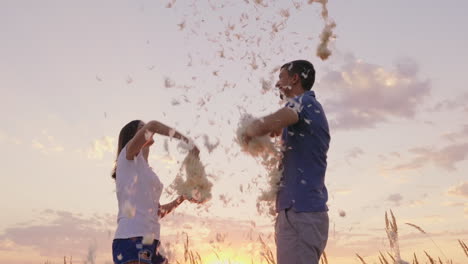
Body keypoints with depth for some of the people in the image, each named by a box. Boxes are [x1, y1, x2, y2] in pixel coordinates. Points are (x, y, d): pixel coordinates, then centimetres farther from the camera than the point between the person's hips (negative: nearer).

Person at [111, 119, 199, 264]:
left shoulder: (146, 171, 24)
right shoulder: (127, 156, 3)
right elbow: (152, 125, -15)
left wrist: (184, 197, 20)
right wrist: (187, 140, -10)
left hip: (150, 242, 9)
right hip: (132, 240, -9)